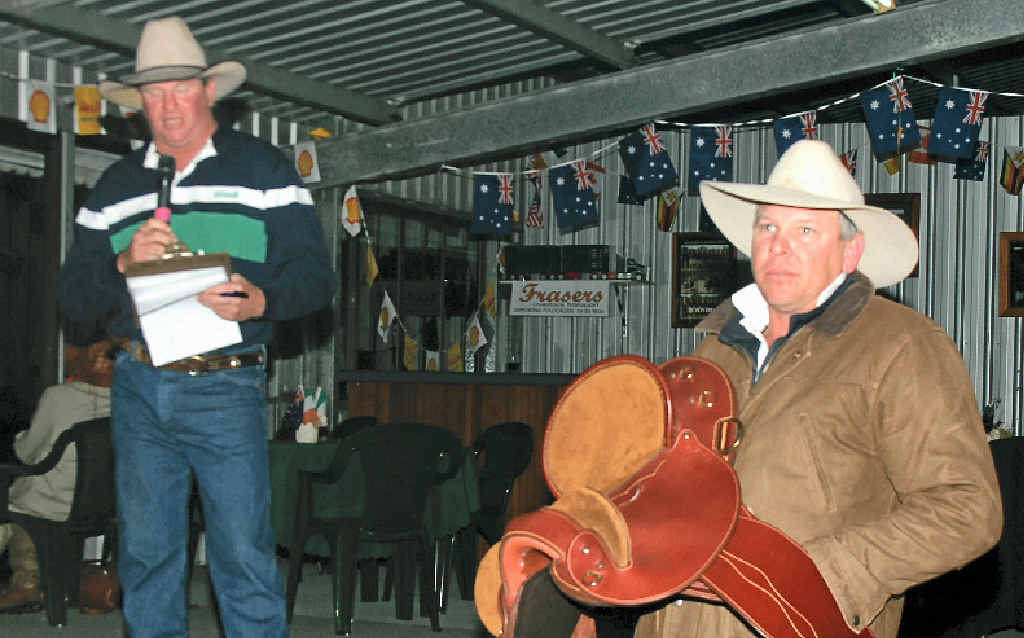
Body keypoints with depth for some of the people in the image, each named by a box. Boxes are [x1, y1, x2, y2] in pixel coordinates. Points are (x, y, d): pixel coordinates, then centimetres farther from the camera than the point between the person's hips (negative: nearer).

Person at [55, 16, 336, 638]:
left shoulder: (264, 170, 4)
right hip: (138, 387, 4)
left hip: (226, 385, -4)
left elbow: (316, 276, -2)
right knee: (146, 553, 9)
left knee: (245, 557, -6)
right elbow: (74, 294, 9)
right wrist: (124, 263, -12)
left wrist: (261, 301, -24)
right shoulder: (116, 186, 14)